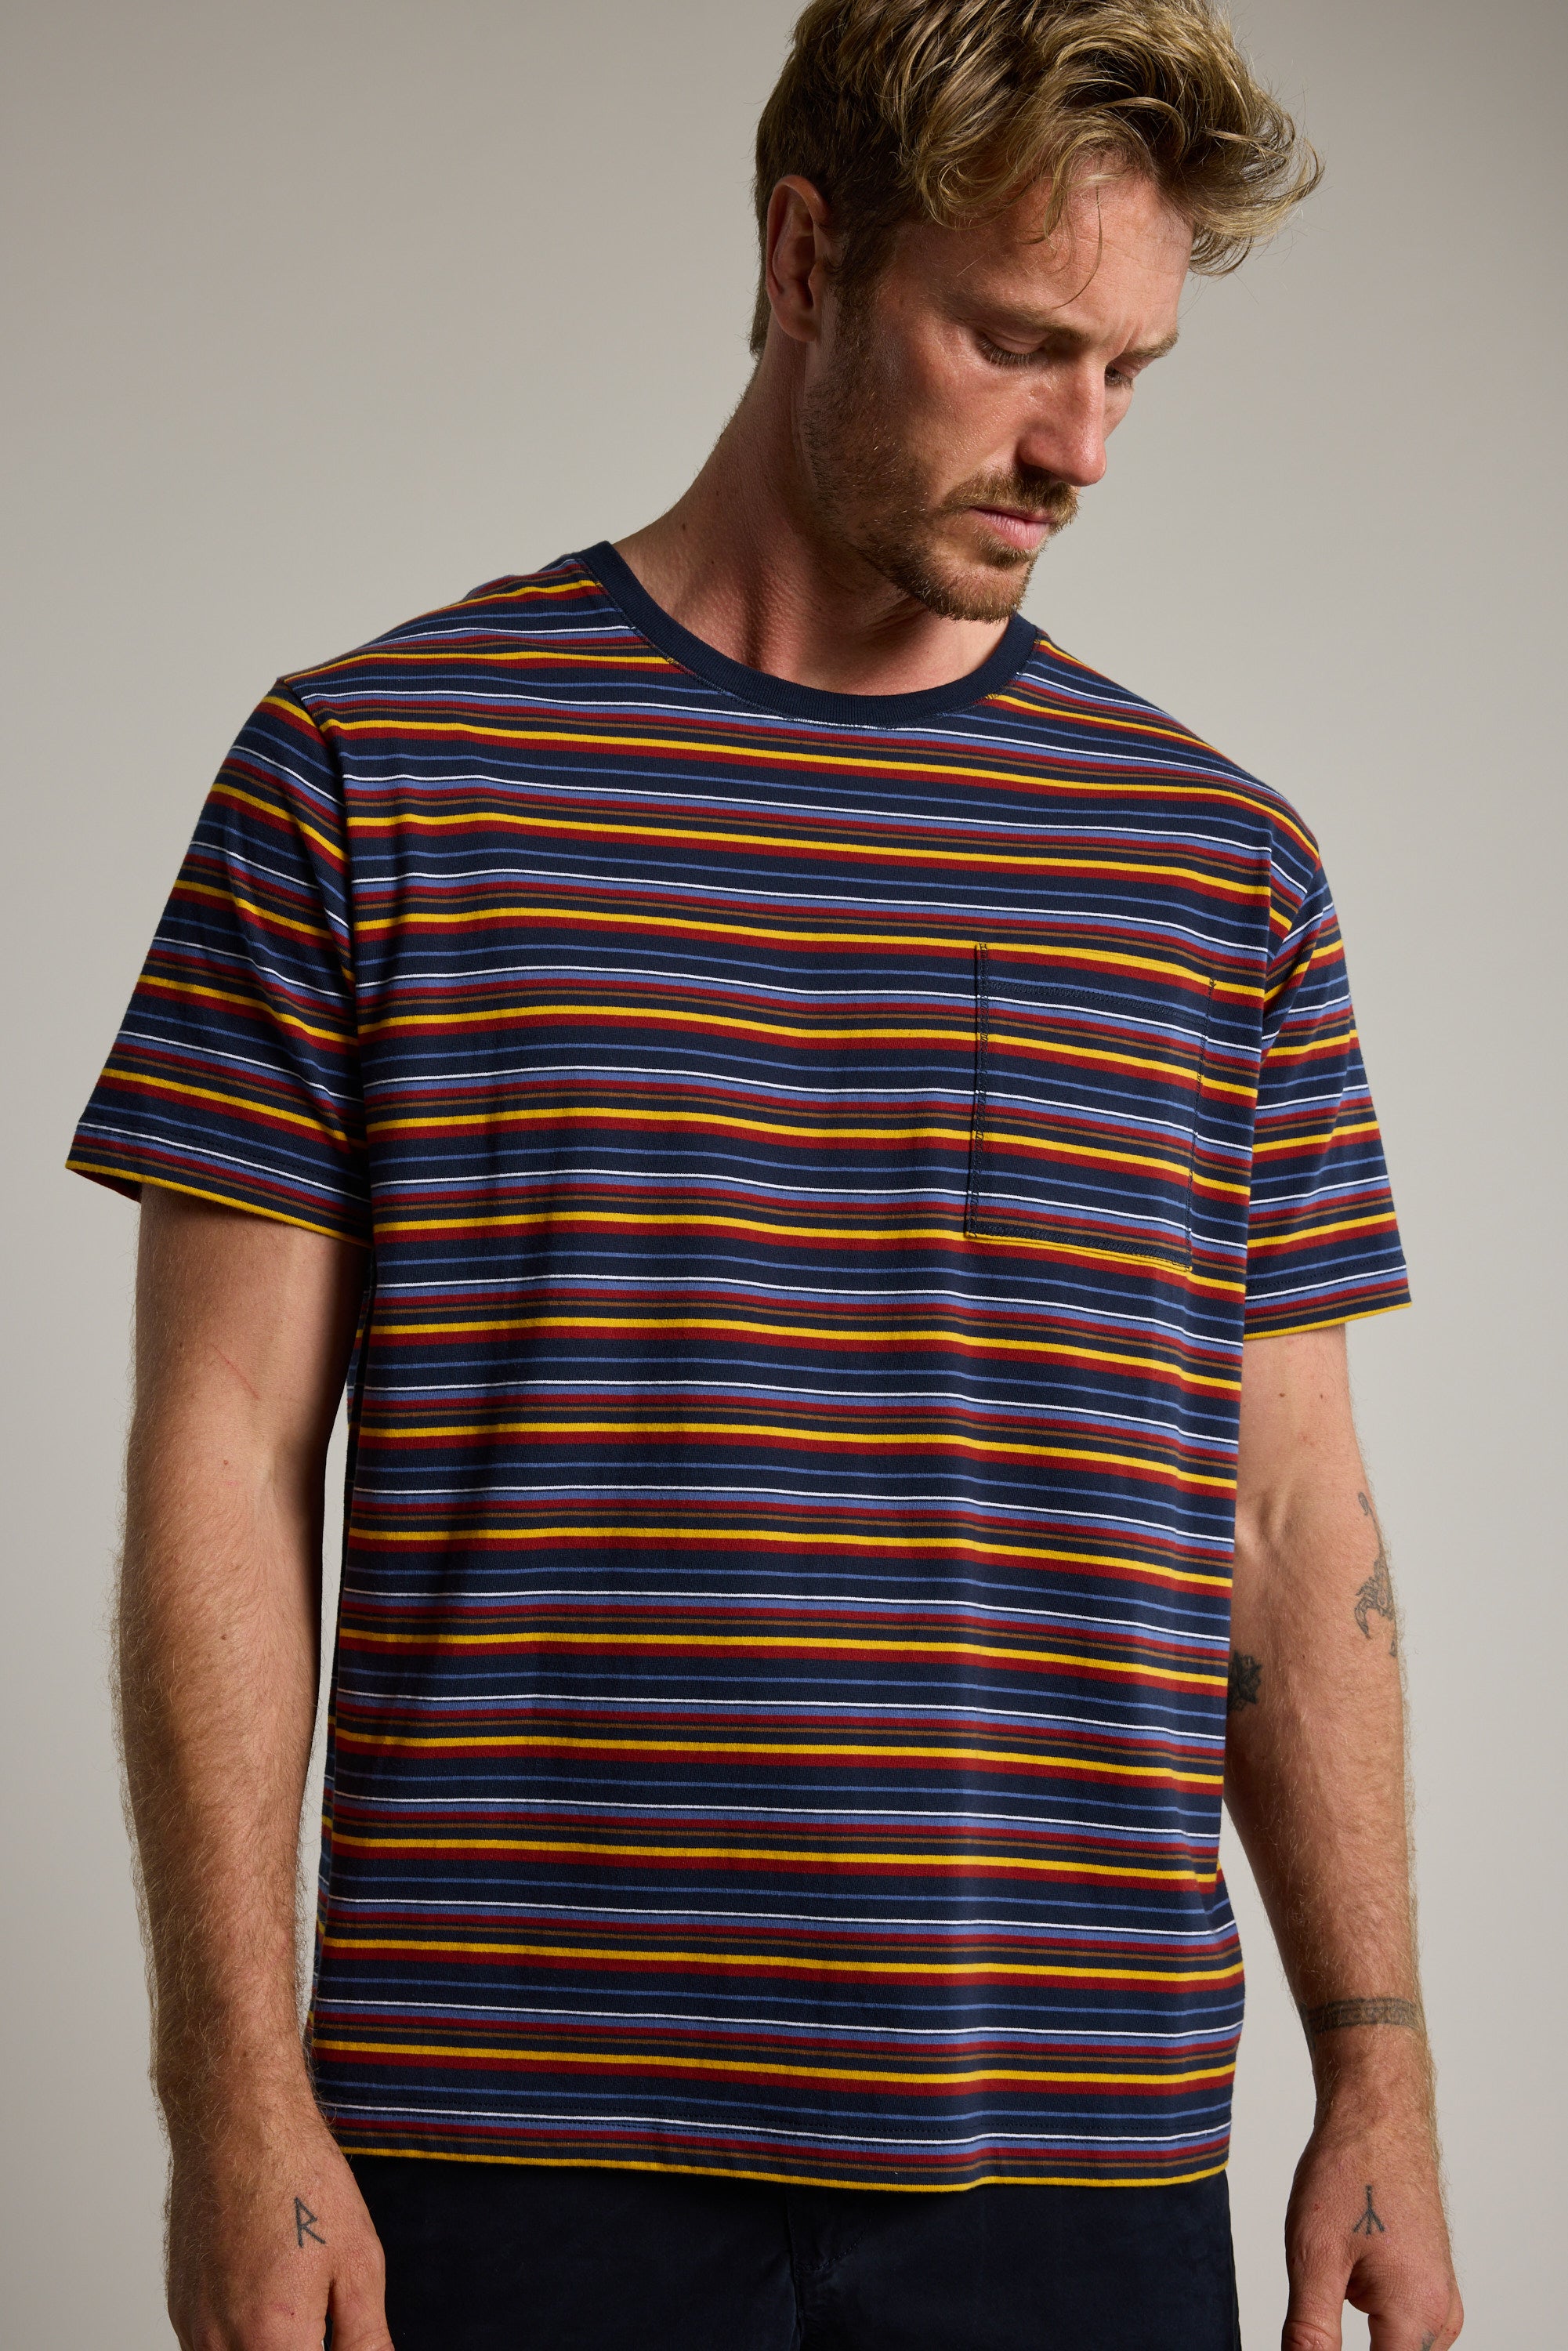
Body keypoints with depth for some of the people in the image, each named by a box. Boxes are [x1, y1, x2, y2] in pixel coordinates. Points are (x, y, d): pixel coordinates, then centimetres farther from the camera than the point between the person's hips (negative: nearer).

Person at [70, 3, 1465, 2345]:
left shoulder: (1222, 862, 9)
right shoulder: (365, 774, 0)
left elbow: (1291, 1521, 11)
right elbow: (229, 1463, -1)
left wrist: (1378, 2072, 5)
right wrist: (239, 2092, -7)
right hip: (511, 2154, -2)